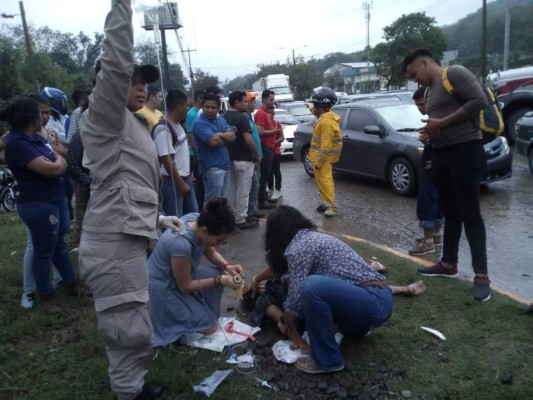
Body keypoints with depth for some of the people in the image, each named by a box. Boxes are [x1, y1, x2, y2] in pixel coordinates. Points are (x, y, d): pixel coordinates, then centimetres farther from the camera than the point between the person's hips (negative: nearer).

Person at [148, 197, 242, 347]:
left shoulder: (198, 220, -15)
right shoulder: (181, 244, -37)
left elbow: (211, 252, 5)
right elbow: (184, 286, -21)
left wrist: (226, 266, -12)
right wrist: (220, 280, -19)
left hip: (178, 273, 8)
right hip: (163, 288, -8)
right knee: (209, 327, -4)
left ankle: (205, 313, 16)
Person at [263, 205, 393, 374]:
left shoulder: (298, 247, -11)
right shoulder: (313, 237, 16)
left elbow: (296, 298, -11)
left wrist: (283, 323, 10)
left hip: (374, 303, -10)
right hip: (378, 298, 10)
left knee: (312, 286, -29)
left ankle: (328, 360, -10)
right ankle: (356, 327, 26)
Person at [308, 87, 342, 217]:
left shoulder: (326, 121, -24)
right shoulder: (325, 117, 7)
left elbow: (326, 145, -27)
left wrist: (319, 161, -25)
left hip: (323, 158, -10)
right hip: (320, 156, 10)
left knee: (325, 181, -10)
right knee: (321, 181, 15)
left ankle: (332, 206, -7)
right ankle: (327, 202, 23)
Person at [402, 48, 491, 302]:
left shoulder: (455, 73, -6)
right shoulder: (430, 90, 19)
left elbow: (479, 101, -18)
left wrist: (441, 123, -16)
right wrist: (429, 132, 6)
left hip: (465, 151, -9)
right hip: (441, 154, 9)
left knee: (470, 214, -8)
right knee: (450, 213, 13)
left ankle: (481, 275, -2)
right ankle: (448, 264, 21)